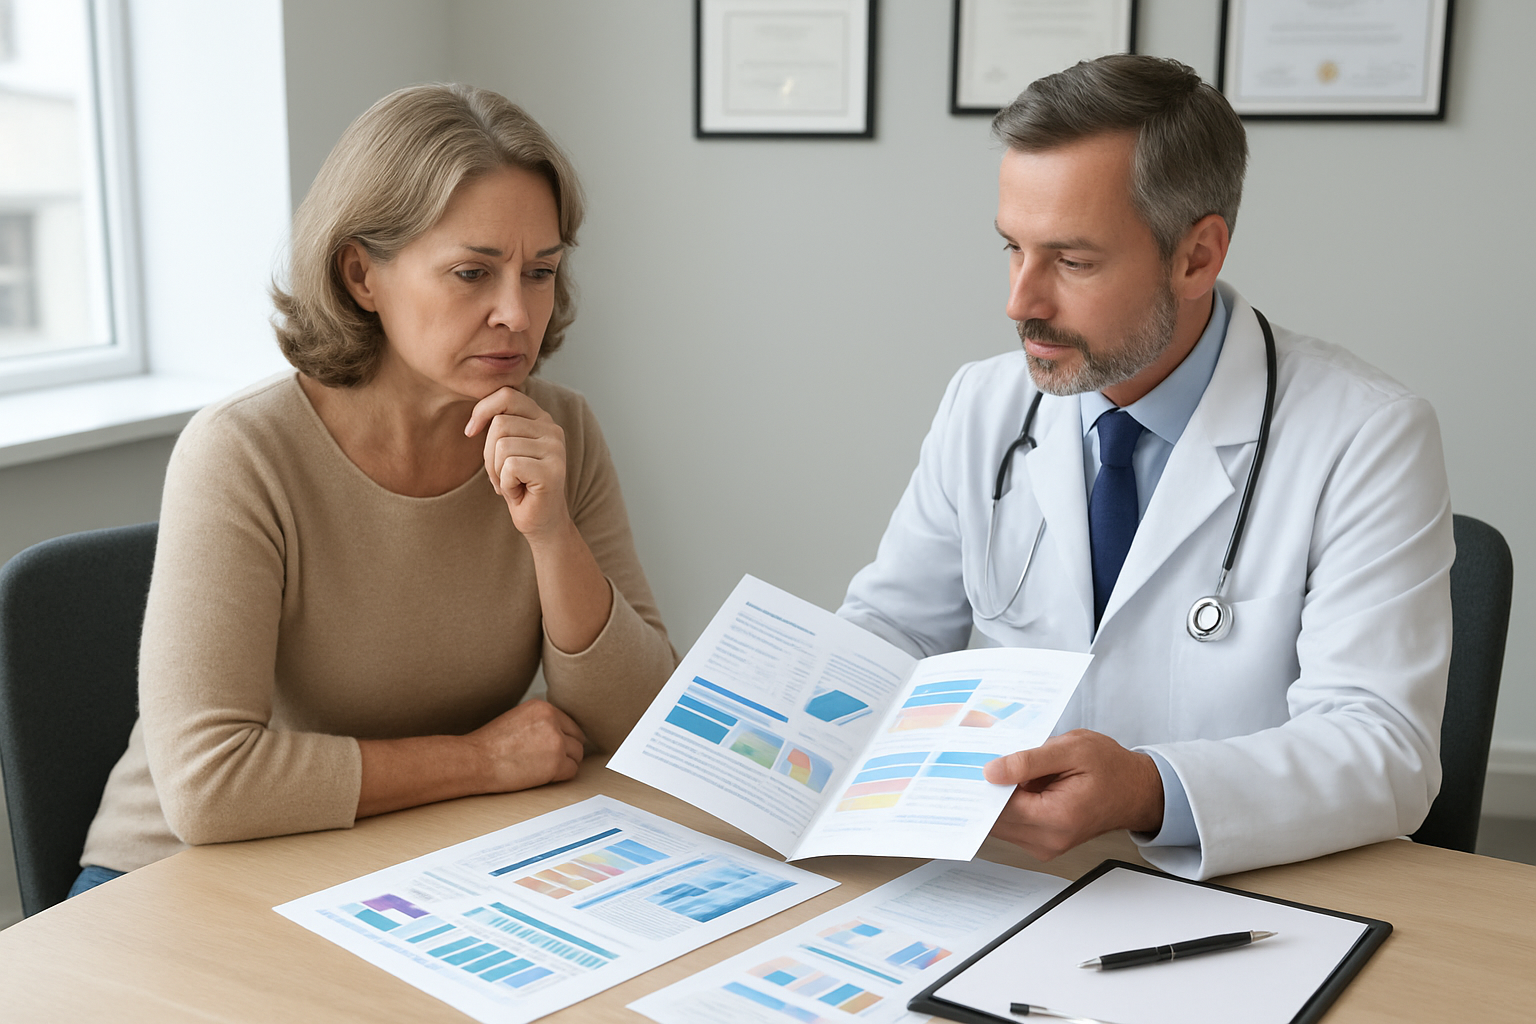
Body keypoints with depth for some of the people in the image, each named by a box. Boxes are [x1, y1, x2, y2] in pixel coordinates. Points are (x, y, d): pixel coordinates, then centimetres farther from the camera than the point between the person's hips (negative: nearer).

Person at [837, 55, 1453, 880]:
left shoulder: (1370, 440, -12)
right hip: (1010, 876, 4)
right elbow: (890, 628, 10)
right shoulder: (981, 407, 3)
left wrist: (1146, 794, -35)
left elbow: (1381, 752, -18)